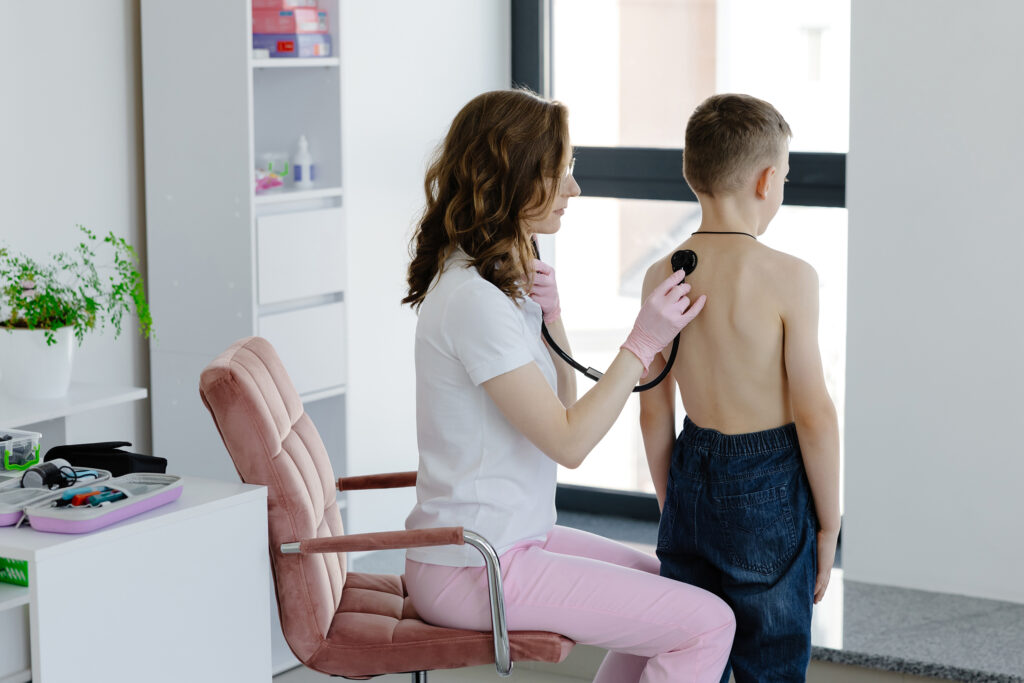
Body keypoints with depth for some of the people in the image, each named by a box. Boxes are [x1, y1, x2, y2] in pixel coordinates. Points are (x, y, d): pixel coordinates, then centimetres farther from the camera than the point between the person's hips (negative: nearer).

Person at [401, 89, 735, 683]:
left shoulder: (504, 279, 10)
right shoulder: (474, 299, -21)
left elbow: (564, 406, 12)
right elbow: (569, 442, -19)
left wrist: (550, 315, -3)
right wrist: (644, 343, -16)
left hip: (506, 539, 10)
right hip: (472, 571, -10)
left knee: (664, 585, 25)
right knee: (707, 624, -11)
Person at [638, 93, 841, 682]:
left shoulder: (663, 277, -1)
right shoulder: (789, 278, -15)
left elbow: (655, 412, 4)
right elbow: (814, 413, -14)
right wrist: (828, 523, -3)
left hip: (694, 475, 5)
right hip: (770, 484, -4)